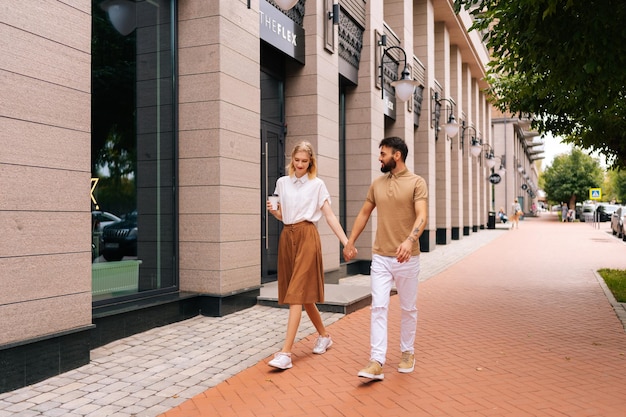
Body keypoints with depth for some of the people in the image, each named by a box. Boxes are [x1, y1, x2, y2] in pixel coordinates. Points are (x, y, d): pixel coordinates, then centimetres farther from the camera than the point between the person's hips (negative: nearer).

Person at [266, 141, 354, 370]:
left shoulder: (317, 184, 1)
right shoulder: (282, 182, 12)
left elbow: (330, 216, -1)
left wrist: (346, 242, -10)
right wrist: (273, 211, -6)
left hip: (307, 236, -5)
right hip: (287, 237, 5)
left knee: (297, 293, -12)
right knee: (303, 294, 12)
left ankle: (286, 353, -15)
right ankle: (324, 335, 33)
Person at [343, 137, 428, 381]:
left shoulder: (416, 182, -6)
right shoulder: (377, 184, 9)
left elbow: (422, 216, -19)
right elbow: (364, 213, 18)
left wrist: (410, 240, -36)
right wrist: (350, 241, 15)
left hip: (407, 258, -3)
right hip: (380, 257, 3)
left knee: (408, 308, 11)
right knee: (378, 307, -6)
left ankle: (407, 353, 29)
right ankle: (377, 362, -7)